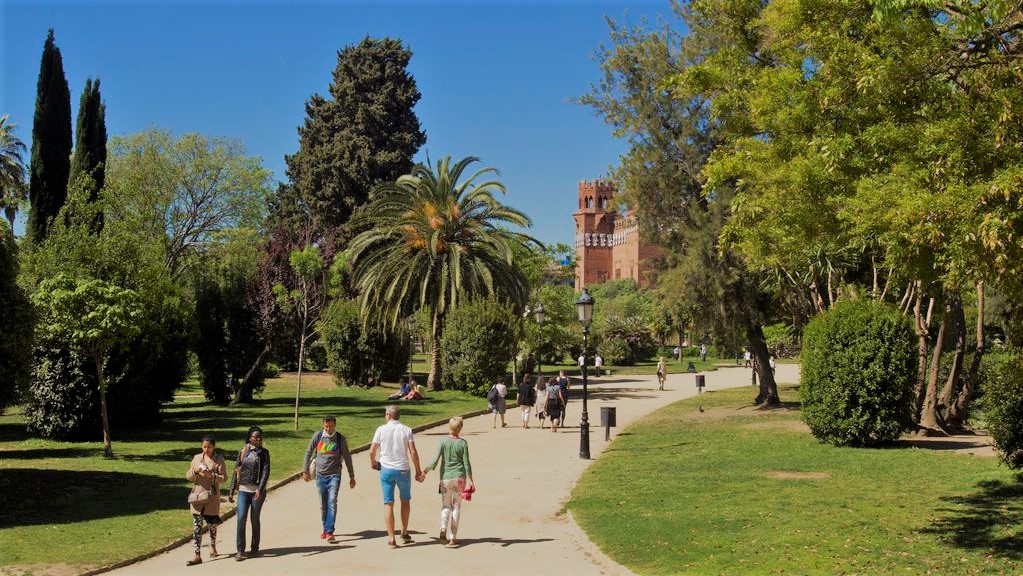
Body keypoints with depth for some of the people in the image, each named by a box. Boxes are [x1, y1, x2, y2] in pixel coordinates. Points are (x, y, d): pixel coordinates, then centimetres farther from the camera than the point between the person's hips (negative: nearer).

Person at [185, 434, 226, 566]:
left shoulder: (219, 459, -1)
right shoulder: (196, 458, 8)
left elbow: (224, 478, -5)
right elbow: (188, 476, 9)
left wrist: (211, 475, -21)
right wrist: (194, 471, -12)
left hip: (212, 497, -2)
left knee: (212, 523, 12)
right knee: (197, 526, -4)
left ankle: (212, 546, 38)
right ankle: (197, 556, -4)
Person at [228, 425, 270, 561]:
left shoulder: (264, 453, 0)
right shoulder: (242, 452, 6)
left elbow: (266, 472, -9)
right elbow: (236, 472, 10)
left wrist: (260, 489, -21)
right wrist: (231, 492, 7)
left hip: (258, 491, -1)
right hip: (243, 490, 1)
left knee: (255, 520, 6)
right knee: (241, 518, -9)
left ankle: (255, 549, 19)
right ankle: (240, 551, -6)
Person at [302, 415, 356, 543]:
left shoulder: (341, 439, -3)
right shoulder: (317, 436, -1)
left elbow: (347, 457, 5)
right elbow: (308, 453, 9)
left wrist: (352, 476, 8)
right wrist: (305, 470, 7)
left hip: (334, 475, -2)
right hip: (320, 475, 2)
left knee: (332, 502, -15)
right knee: (323, 505, 10)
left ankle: (329, 532, -17)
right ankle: (325, 529, 25)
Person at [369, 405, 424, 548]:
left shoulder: (381, 430, -1)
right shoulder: (406, 430, -2)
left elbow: (372, 451, 0)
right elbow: (413, 452, -8)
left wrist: (373, 463, 20)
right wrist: (418, 471, 1)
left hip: (386, 470, 0)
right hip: (403, 470, 0)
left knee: (388, 504, 3)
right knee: (405, 500, 20)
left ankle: (391, 538, -1)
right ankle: (404, 532, 26)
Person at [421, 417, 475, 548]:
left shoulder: (443, 441, -5)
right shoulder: (463, 443, -4)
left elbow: (435, 460, -10)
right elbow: (466, 464, -3)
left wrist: (425, 471, 1)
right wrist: (470, 480, 4)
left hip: (445, 477, 0)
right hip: (459, 478, 0)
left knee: (446, 505, 13)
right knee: (456, 507, 9)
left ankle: (443, 528, -15)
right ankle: (453, 538, 7)